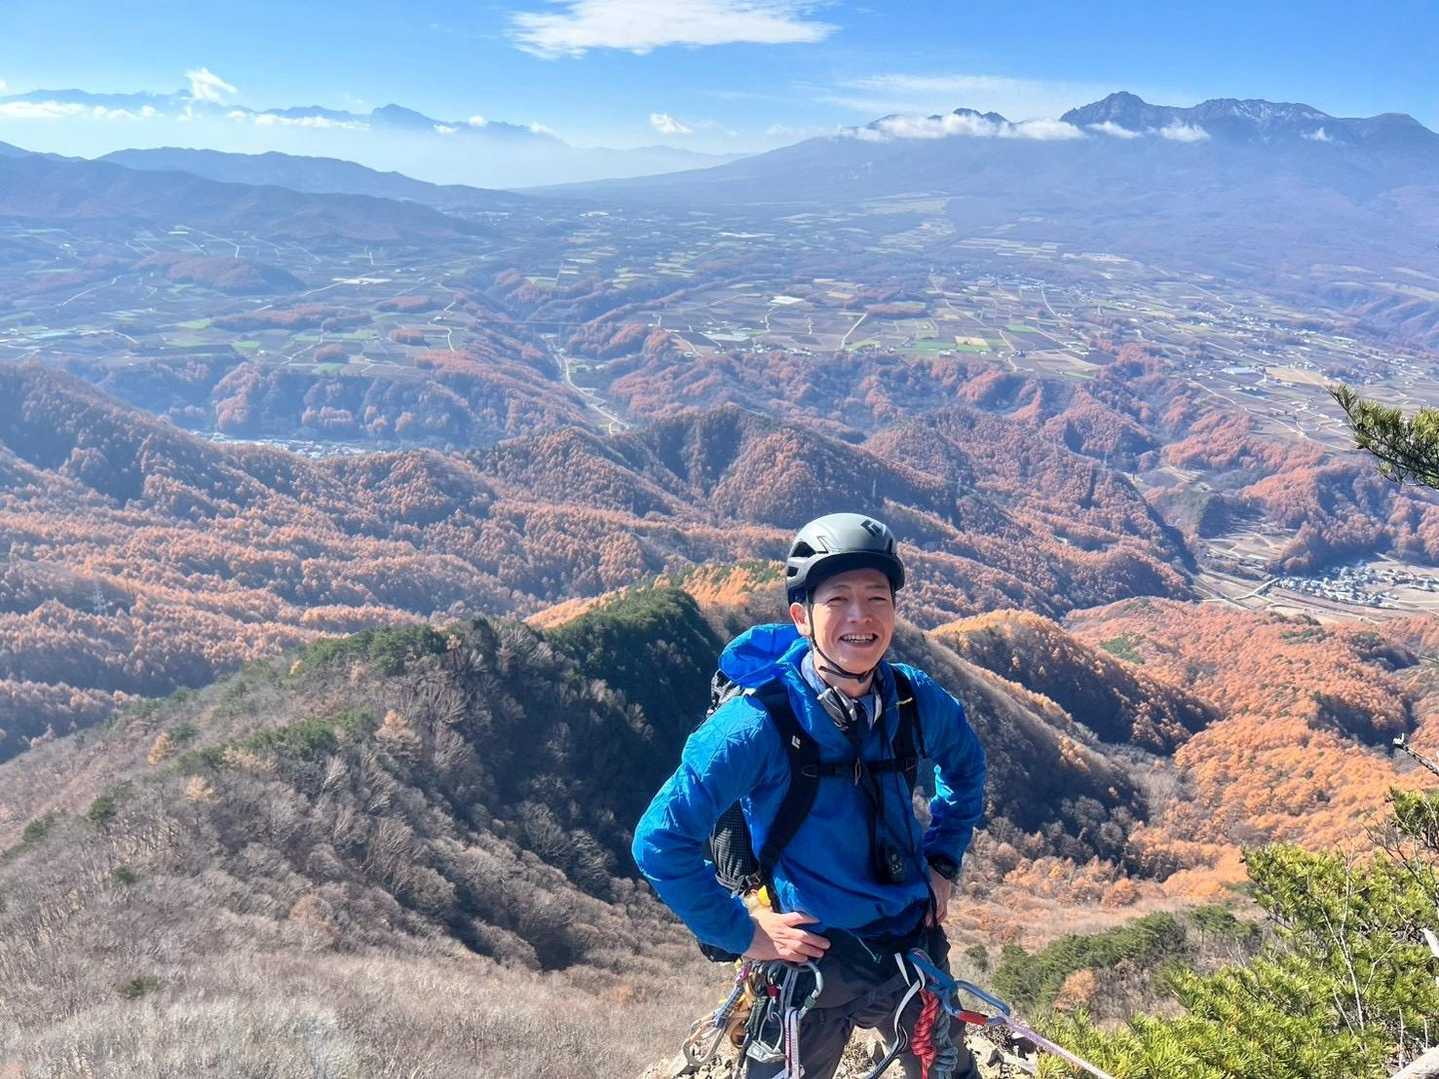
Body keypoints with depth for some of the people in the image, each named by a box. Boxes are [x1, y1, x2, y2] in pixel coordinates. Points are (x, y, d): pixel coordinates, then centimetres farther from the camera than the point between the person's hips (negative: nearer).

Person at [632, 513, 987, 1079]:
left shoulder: (916, 699, -9)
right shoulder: (759, 723, -24)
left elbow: (965, 763, 14)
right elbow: (661, 841, -20)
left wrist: (943, 861, 9)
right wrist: (742, 931, -16)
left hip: (912, 944, 4)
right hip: (808, 957, -4)